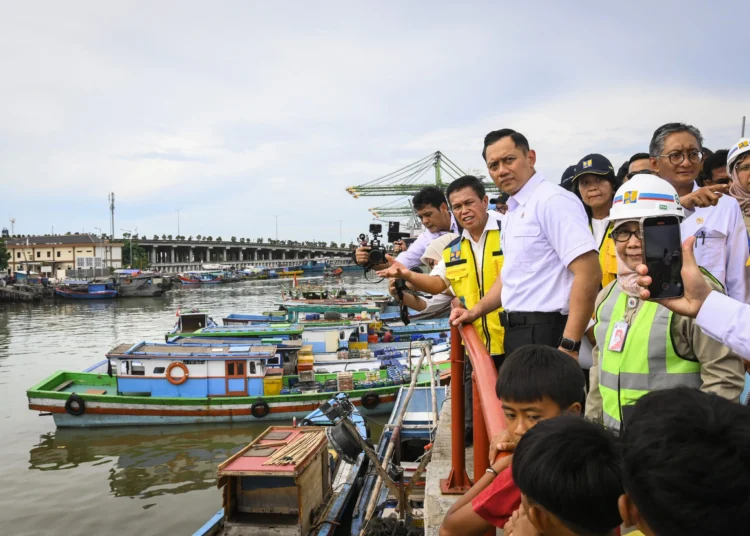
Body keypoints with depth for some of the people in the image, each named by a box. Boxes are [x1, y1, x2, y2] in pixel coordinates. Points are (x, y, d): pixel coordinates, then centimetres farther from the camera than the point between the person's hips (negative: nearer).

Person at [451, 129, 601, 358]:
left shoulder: (552, 201, -15)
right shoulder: (513, 211, 14)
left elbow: (589, 273, -22)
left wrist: (569, 345, -24)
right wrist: (476, 311, 14)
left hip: (545, 333, -9)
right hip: (518, 331, 9)